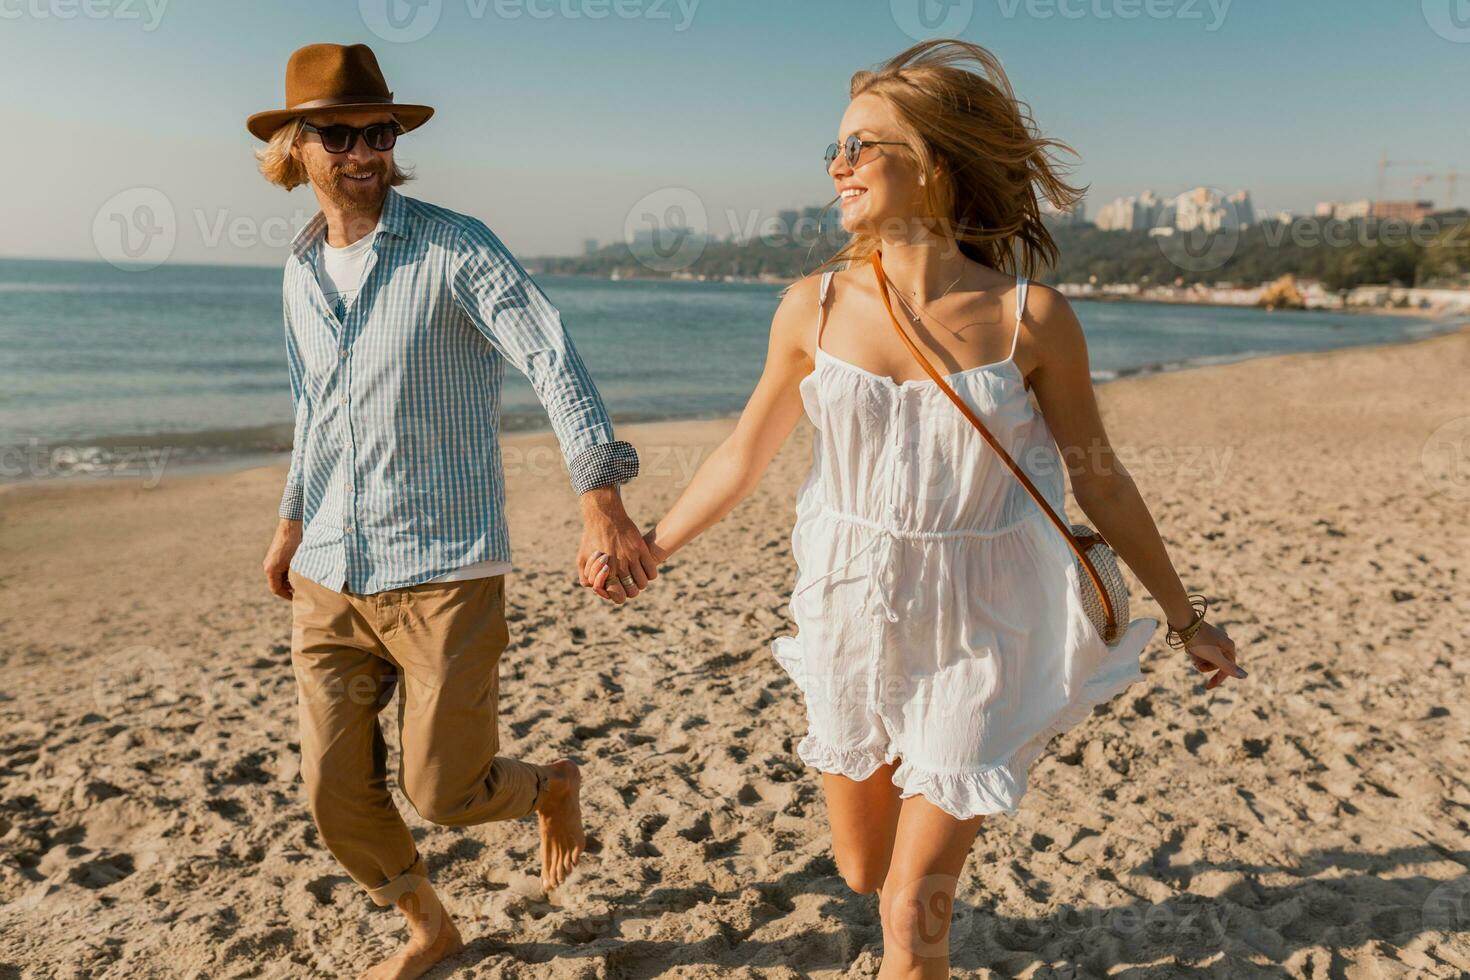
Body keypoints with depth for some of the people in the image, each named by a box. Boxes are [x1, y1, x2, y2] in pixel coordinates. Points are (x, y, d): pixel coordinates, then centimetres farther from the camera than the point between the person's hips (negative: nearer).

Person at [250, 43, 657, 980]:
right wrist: (292, 521, 29)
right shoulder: (302, 270, 10)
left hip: (443, 569, -6)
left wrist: (601, 497, -38)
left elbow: (554, 358, -24)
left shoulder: (455, 248, -10)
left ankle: (552, 784, 34)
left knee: (443, 791, -1)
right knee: (338, 798, 9)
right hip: (329, 579, 6)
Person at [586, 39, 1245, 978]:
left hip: (974, 634, -2)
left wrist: (1187, 618, 6)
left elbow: (1100, 481, -1)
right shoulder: (814, 308, -7)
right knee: (864, 870, 21)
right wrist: (650, 548, 11)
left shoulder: (1031, 318, -13)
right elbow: (746, 454, 7)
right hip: (854, 621, 3)